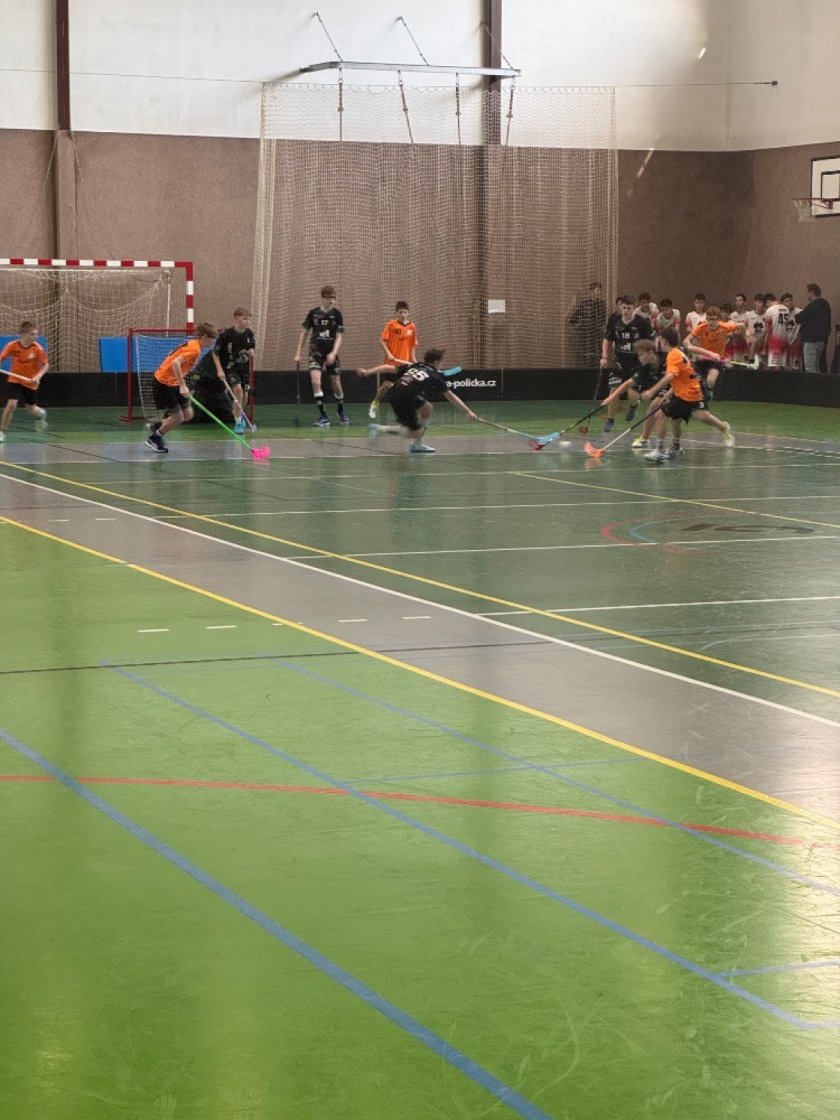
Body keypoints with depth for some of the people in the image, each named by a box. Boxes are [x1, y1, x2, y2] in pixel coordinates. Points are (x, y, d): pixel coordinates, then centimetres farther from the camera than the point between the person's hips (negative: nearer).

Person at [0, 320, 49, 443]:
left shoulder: (38, 348, -17)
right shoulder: (12, 346, -18)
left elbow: (45, 365, -8)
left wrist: (38, 376, -25)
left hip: (31, 383, 1)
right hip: (15, 380, -1)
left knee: (31, 409, 13)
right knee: (11, 404, -18)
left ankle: (41, 414, 51)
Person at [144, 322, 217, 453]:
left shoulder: (192, 344, 8)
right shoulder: (195, 349, -21)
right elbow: (175, 364, -32)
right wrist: (183, 386, -31)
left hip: (173, 383, 9)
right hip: (164, 382, -9)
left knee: (188, 415, 6)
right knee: (178, 417, -4)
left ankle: (157, 425, 24)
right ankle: (154, 438, 16)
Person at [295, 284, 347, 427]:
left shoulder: (337, 314, -2)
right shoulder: (313, 313, -1)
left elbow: (339, 336, -5)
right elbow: (304, 333, 8)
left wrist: (333, 353, -18)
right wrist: (298, 353, 5)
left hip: (331, 353, 1)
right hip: (316, 351, -1)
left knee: (336, 383, 6)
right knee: (315, 381, -19)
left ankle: (341, 412, 33)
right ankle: (323, 416, -14)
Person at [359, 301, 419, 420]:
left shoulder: (412, 327, 4)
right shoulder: (391, 325, -5)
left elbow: (413, 345, 11)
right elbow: (382, 341, -6)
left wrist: (414, 359, 5)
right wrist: (388, 353, -18)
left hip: (405, 362, 3)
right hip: (391, 362, -3)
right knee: (386, 385, -5)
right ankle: (375, 404, 17)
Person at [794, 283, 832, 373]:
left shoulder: (812, 306, -15)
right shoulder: (825, 305, 13)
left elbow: (798, 319, -13)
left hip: (811, 340, -10)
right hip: (822, 340, 10)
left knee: (810, 370, -8)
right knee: (815, 369, 15)